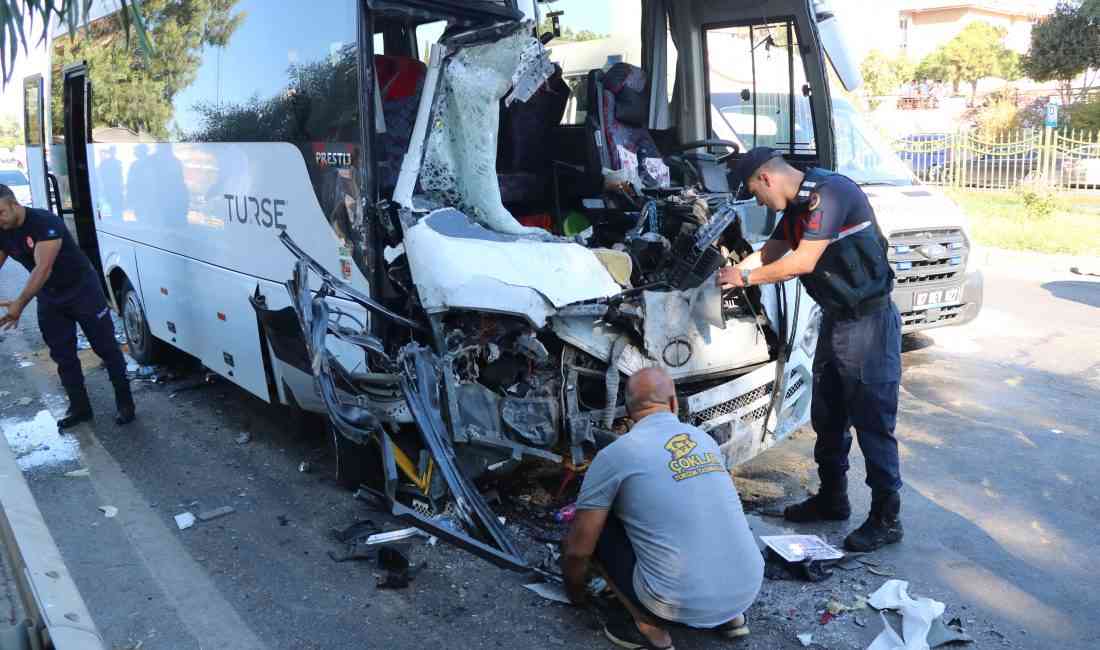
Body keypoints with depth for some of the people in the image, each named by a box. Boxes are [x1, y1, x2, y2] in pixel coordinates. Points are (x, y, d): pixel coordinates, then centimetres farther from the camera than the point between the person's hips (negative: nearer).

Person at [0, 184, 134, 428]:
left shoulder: (45, 222, -26)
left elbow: (43, 268, -34)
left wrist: (20, 303, -42)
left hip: (83, 291, -7)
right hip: (49, 299, 7)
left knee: (107, 349, 2)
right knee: (62, 356, 10)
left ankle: (125, 403, 11)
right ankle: (79, 408, 20)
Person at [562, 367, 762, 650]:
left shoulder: (614, 454, -4)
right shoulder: (705, 438, 13)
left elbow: (578, 549, 0)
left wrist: (575, 591, 21)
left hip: (683, 605, -6)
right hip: (749, 589, 6)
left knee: (600, 524, 10)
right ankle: (728, 616, 19)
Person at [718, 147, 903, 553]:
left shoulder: (828, 193, -20)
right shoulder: (798, 205, 11)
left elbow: (803, 262, -24)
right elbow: (770, 253, 21)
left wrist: (746, 277, -14)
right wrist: (732, 270, 8)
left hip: (869, 321, -10)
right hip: (835, 319, 10)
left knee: (873, 421, -2)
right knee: (827, 416, 17)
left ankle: (886, 519, 9)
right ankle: (832, 499, 32)